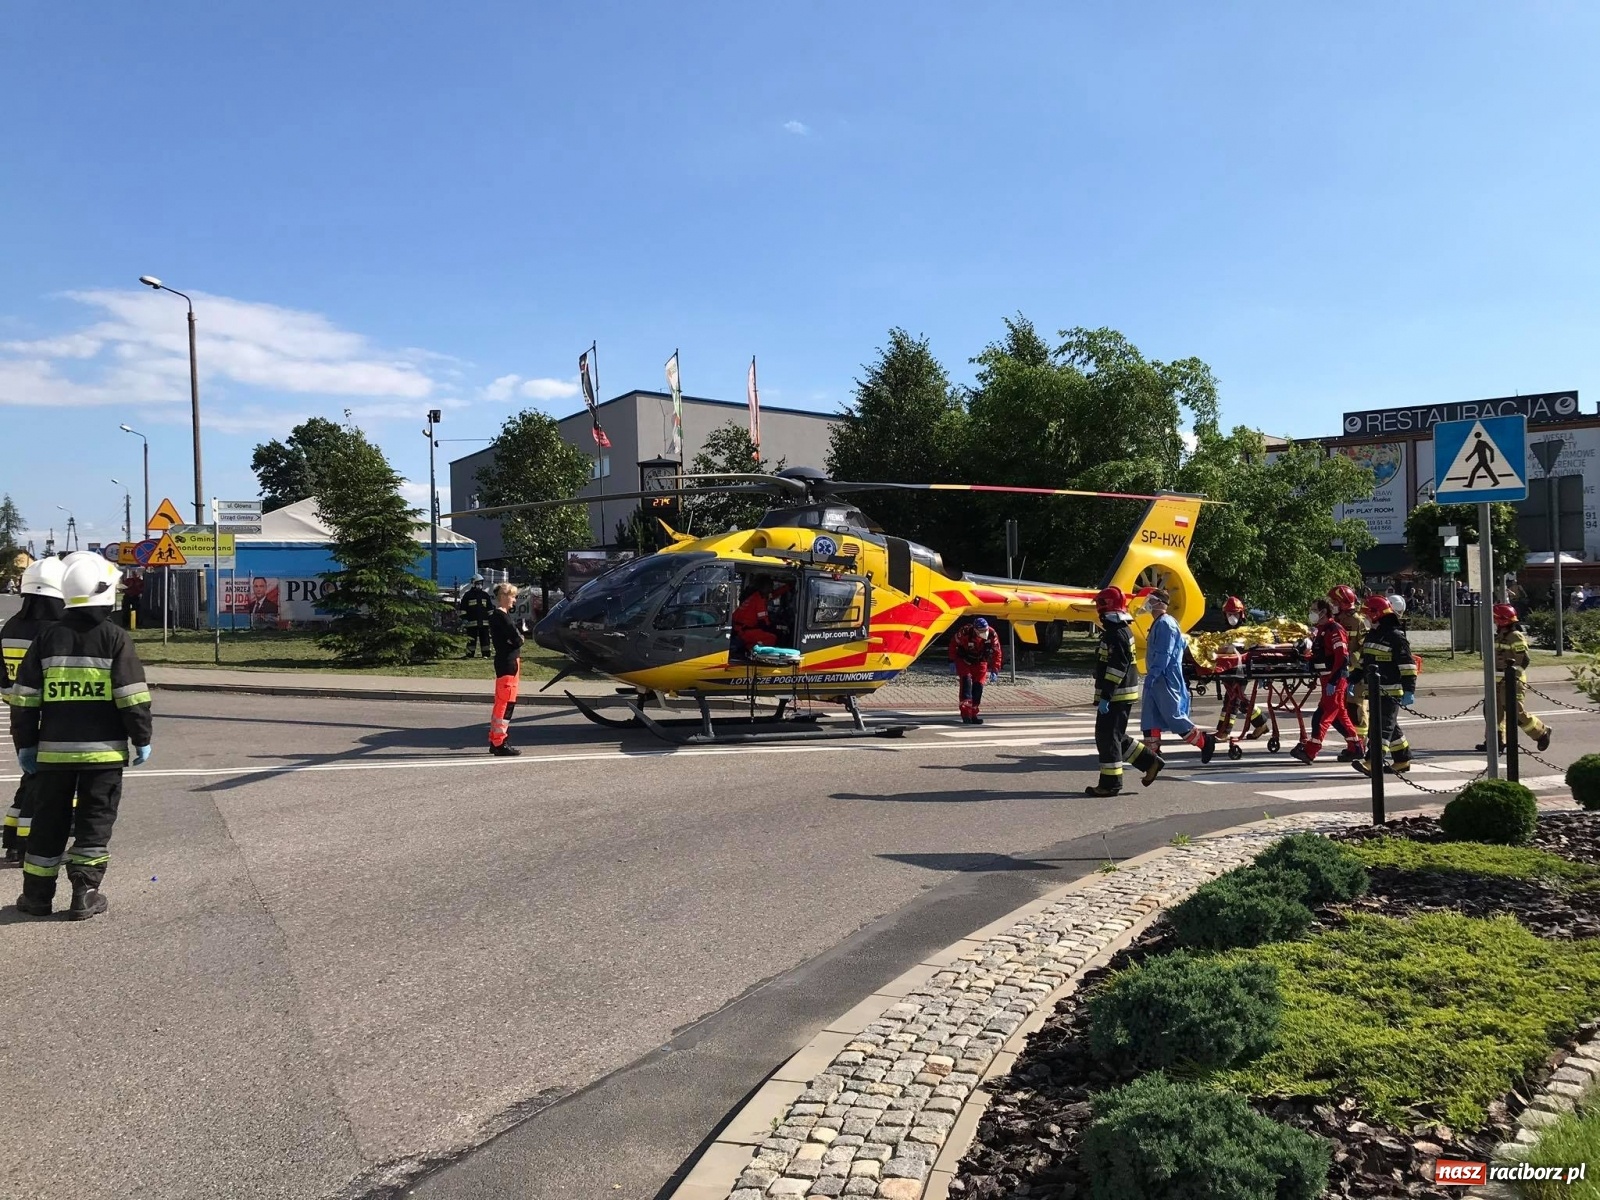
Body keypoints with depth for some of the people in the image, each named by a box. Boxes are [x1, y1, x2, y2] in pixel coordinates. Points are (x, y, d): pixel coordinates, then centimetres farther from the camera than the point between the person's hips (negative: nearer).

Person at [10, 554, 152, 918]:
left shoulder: (48, 638, 4)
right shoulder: (115, 638, -7)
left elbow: (24, 698, 5)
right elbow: (133, 697, -10)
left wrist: (25, 743, 14)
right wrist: (142, 739, 0)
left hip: (54, 749, 3)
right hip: (103, 750, -3)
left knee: (49, 820, 14)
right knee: (95, 821, 6)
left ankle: (36, 894, 20)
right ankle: (85, 895, 6)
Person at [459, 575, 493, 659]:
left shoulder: (485, 595, 12)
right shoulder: (467, 595, 2)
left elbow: (490, 609, 15)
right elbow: (463, 610, 0)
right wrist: (464, 621, -6)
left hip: (484, 623, 3)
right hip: (472, 623, -3)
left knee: (485, 639, 5)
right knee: (471, 639, -3)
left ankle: (486, 654, 12)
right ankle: (469, 654, 3)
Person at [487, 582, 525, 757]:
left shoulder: (498, 615, 16)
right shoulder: (501, 616, -15)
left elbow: (515, 637, 14)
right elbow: (517, 640, -20)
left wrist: (516, 637, -5)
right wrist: (519, 638, -1)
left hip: (507, 662, 11)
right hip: (507, 662, -11)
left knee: (501, 703, 15)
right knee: (506, 703, -7)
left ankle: (495, 741, 22)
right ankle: (500, 744, -5)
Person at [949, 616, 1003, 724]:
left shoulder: (992, 634, -22)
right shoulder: (965, 632, -30)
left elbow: (996, 653, -12)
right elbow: (953, 643, -13)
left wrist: (995, 670, -15)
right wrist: (952, 661, -10)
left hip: (980, 662, 3)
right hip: (964, 660, -3)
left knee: (978, 685, -6)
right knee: (966, 681, -21)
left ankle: (973, 714, 5)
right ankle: (965, 713, -25)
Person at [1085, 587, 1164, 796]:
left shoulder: (1116, 634, -18)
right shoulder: (1123, 630, 16)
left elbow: (1116, 668, -23)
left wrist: (1105, 697, -24)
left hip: (1116, 696, -10)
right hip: (1122, 695, 10)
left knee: (1108, 737, -4)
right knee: (1115, 737, 17)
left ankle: (1110, 783, 2)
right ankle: (1150, 761, 20)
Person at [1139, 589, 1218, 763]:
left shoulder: (1165, 624, -17)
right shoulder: (1158, 623, 15)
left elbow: (1164, 654, -23)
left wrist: (1152, 676, -25)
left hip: (1165, 679, -10)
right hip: (1156, 678, 10)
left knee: (1174, 716, -4)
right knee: (1149, 717, 7)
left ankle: (1205, 741, 10)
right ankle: (1152, 751, 10)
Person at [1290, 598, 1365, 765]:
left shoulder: (1335, 630, -15)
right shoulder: (1321, 630, 15)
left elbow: (1342, 658, -22)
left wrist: (1333, 681, -24)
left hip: (1335, 680, -10)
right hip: (1327, 679, 10)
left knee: (1322, 715, -10)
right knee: (1339, 714, 15)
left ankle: (1309, 751, -11)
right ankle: (1357, 748, 24)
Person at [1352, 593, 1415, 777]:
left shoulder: (1396, 637, -12)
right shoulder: (1371, 636, 15)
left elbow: (1408, 666, -16)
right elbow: (1362, 662, 24)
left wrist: (1409, 690, -20)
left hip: (1391, 691, -9)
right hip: (1375, 691, 9)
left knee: (1384, 727, -12)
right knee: (1390, 727, 15)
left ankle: (1373, 763, -19)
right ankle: (1403, 760, 26)